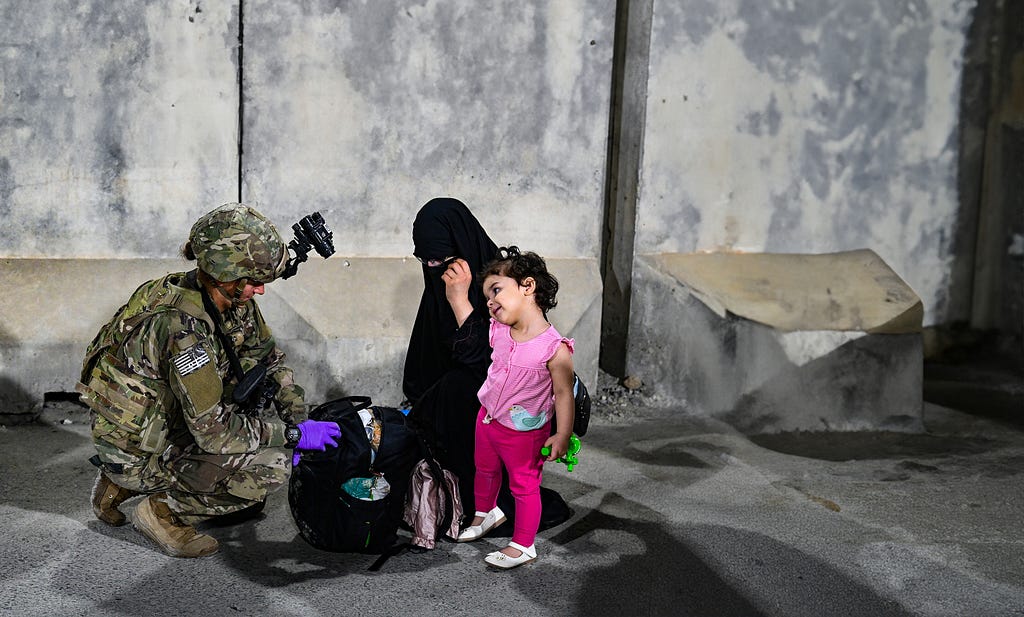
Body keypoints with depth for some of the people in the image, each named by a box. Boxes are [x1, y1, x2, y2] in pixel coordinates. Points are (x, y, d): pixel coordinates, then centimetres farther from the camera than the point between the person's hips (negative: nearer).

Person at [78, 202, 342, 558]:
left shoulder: (232, 299, -5)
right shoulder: (182, 325, -31)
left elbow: (269, 359, 9)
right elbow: (215, 430, -29)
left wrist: (299, 422, -4)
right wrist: (294, 435, -21)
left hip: (171, 426, 9)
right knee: (272, 465, -22)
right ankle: (163, 512, 0)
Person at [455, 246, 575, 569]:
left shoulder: (554, 348, -27)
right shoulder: (498, 331, -9)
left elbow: (563, 394, -21)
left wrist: (562, 436, -20)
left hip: (525, 432, -7)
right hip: (487, 419, 7)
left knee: (525, 486, 10)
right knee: (485, 470, 28)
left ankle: (523, 545, 27)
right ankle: (486, 512, 56)